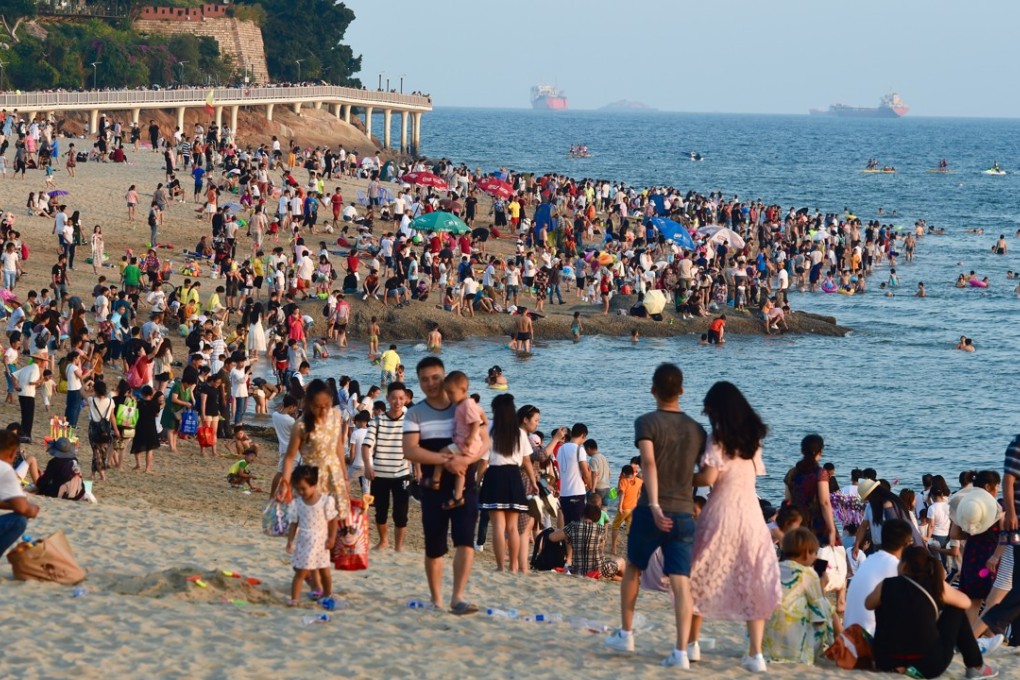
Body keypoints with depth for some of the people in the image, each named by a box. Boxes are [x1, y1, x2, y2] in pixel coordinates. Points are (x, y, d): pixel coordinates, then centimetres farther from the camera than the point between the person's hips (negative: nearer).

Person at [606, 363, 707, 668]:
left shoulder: (647, 422, -5)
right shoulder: (697, 429, 8)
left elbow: (648, 462, -20)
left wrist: (654, 505, -26)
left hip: (652, 511, -2)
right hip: (684, 514, 2)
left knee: (633, 568, 21)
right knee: (682, 583, -4)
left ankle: (626, 634, 28)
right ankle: (681, 651, -14)